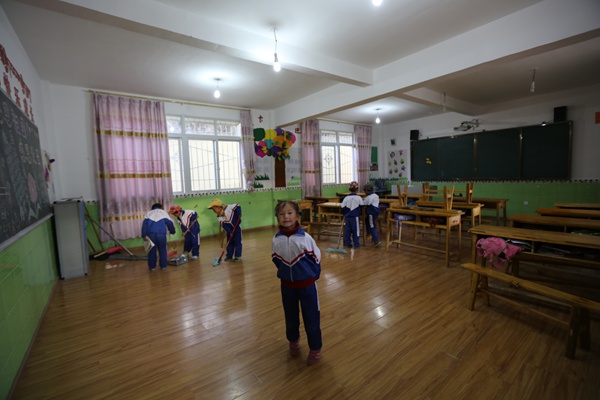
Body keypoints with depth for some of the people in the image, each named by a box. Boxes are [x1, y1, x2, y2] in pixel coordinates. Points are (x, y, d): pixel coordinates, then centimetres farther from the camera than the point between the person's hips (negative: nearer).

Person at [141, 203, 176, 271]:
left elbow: (144, 224, 7)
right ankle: (163, 265, 17)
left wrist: (144, 235, 3)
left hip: (151, 234, 1)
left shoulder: (149, 213, 22)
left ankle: (152, 266, 18)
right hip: (161, 234, -1)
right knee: (162, 250, 11)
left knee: (152, 250, 11)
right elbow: (170, 223, 12)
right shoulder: (163, 212, 19)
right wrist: (172, 231, 26)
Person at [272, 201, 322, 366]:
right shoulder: (276, 239, -12)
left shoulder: (305, 237, -21)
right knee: (290, 316, 23)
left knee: (311, 318, 10)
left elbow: (316, 259, -10)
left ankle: (315, 349, 34)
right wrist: (286, 274, 8)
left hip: (307, 284, -3)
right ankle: (293, 341, 51)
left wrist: (311, 277, -1)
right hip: (287, 285, 4)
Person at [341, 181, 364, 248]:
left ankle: (347, 243, 16)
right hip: (355, 217, -2)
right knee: (356, 230, 7)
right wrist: (360, 213, 21)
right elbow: (362, 207, 2)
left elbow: (343, 208, -1)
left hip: (347, 217, 3)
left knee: (347, 230, 11)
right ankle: (356, 244, 12)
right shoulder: (359, 198, -9)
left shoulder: (346, 198, -4)